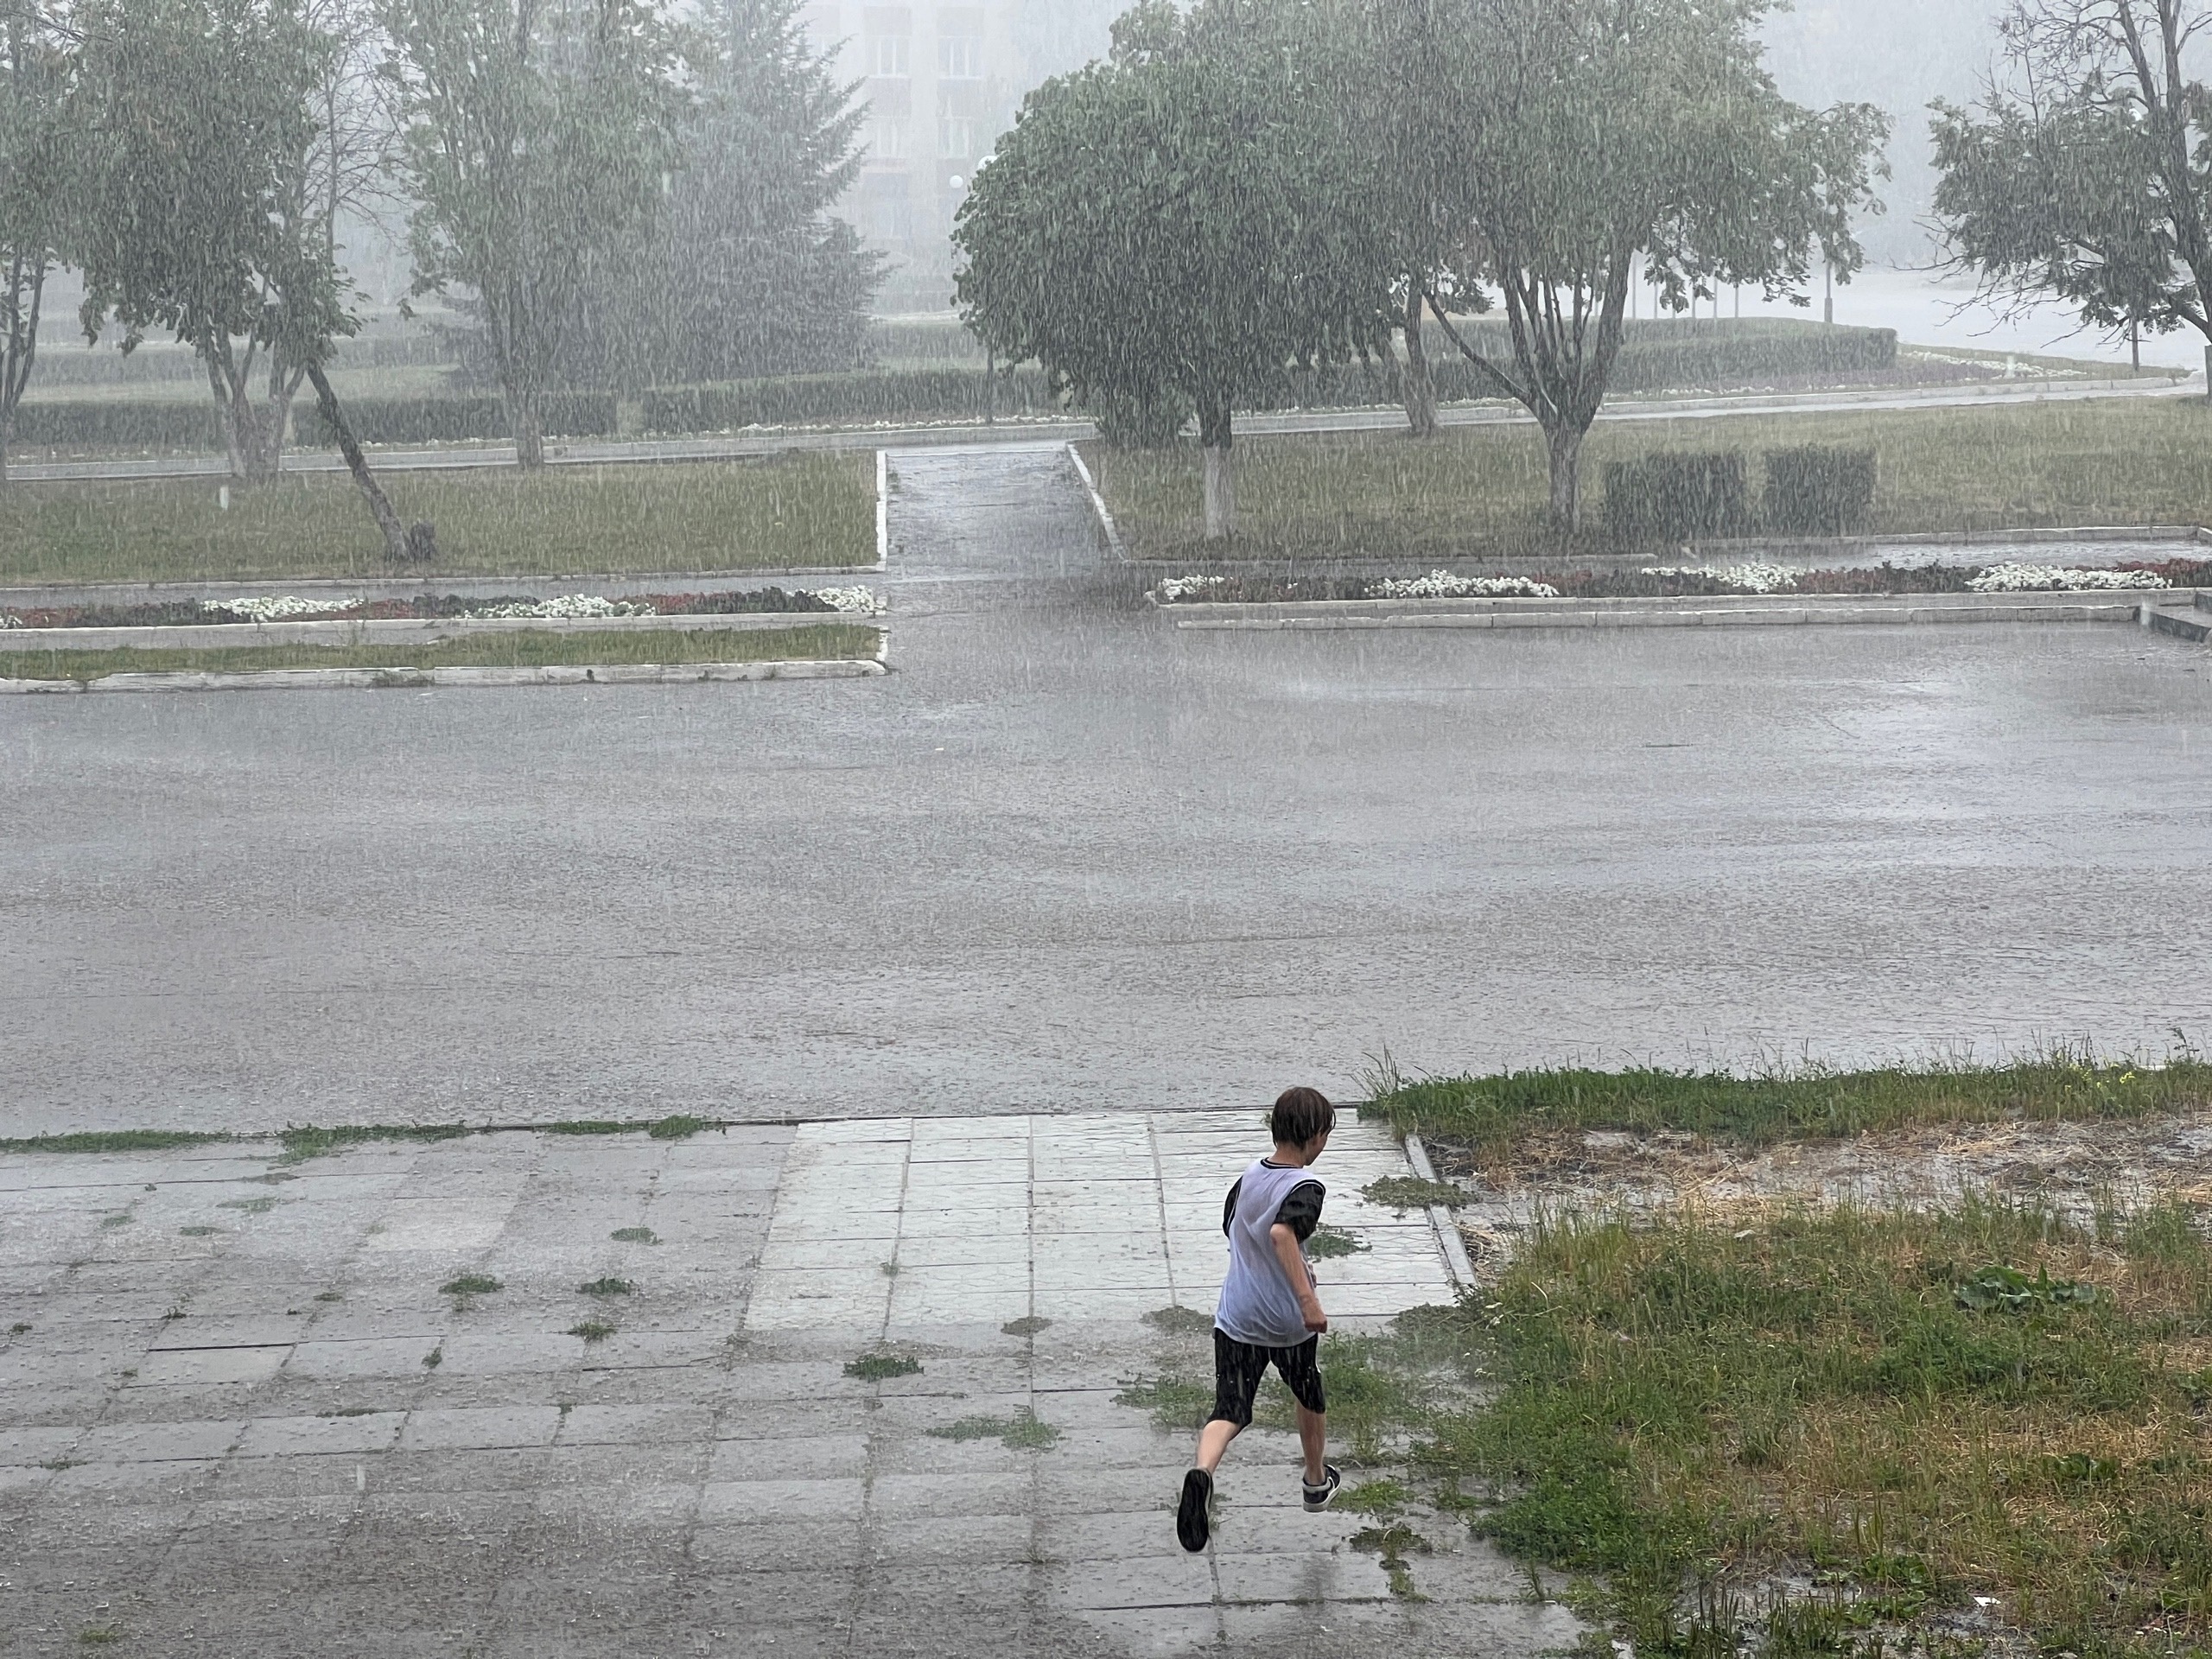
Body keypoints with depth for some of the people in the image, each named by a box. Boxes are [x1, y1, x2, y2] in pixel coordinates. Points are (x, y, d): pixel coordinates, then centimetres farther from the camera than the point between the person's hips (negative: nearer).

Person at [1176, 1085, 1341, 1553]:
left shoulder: (1250, 1176, 4)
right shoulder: (1306, 1188, -18)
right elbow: (1282, 1232, -36)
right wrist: (1308, 1298, -38)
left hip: (1236, 1318, 4)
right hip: (1290, 1322, -4)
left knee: (1230, 1411, -1)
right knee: (1311, 1400, 23)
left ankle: (1202, 1473, -32)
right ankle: (1317, 1483, 44)